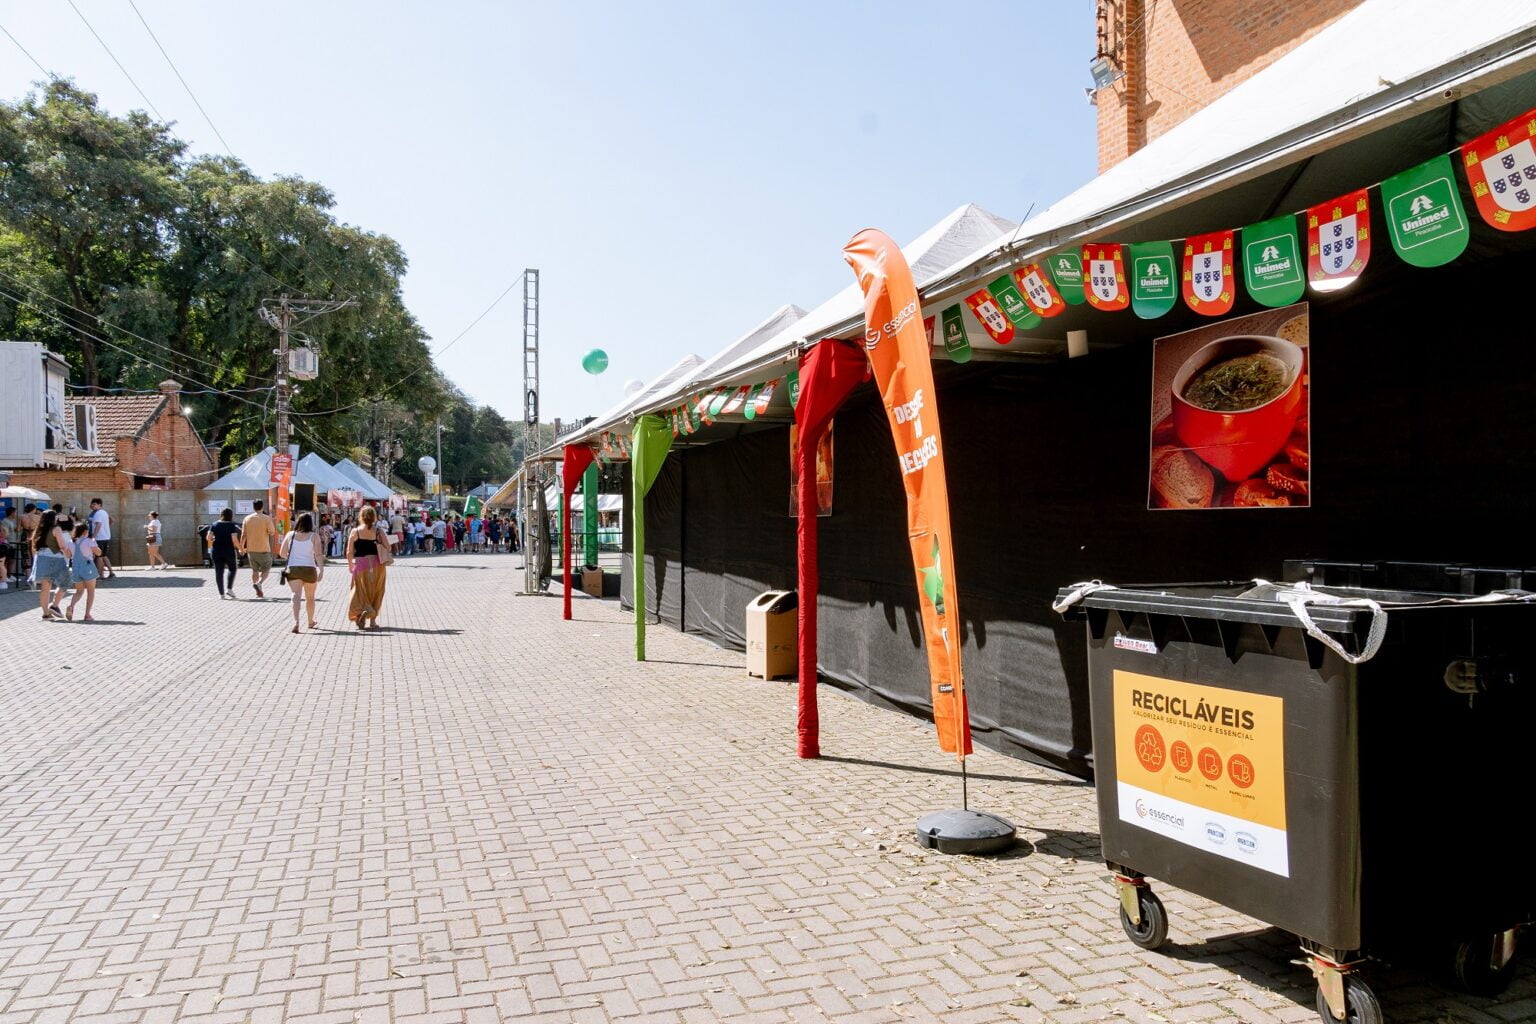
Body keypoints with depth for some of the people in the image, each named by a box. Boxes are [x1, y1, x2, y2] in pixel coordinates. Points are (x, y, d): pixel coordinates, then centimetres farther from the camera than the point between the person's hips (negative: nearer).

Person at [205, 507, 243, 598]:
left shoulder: (214, 525, 3)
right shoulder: (232, 526, -7)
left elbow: (208, 538, -3)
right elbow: (235, 540, -15)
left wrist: (214, 540, 17)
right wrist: (240, 549, -1)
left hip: (216, 551, 3)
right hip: (229, 551, -3)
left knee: (219, 572, 6)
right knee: (232, 569, 17)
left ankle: (221, 593, 5)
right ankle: (230, 589, 5)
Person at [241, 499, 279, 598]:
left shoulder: (247, 519, 2)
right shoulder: (266, 518, -9)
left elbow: (243, 535, 2)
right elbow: (272, 533, -9)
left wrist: (242, 547, 11)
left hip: (251, 549, 4)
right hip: (264, 549, -4)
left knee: (255, 570, 16)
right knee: (266, 570, 6)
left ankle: (259, 592, 18)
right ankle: (259, 583, -22)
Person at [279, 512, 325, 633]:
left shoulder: (290, 535, 4)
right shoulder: (314, 536, -3)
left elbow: (283, 554, 7)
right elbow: (318, 555, -13)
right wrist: (321, 570, -15)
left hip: (293, 569, 1)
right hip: (309, 569, -1)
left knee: (296, 595, -8)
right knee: (310, 597, 16)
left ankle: (296, 621, -28)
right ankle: (311, 622, 32)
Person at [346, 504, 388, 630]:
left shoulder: (355, 532, -2)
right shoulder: (379, 531, -2)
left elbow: (349, 552, -3)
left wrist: (350, 565, 9)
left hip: (361, 564, -1)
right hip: (377, 565, 1)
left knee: (361, 591, 10)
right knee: (376, 592, 12)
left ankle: (364, 610, -17)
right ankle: (373, 620, 16)